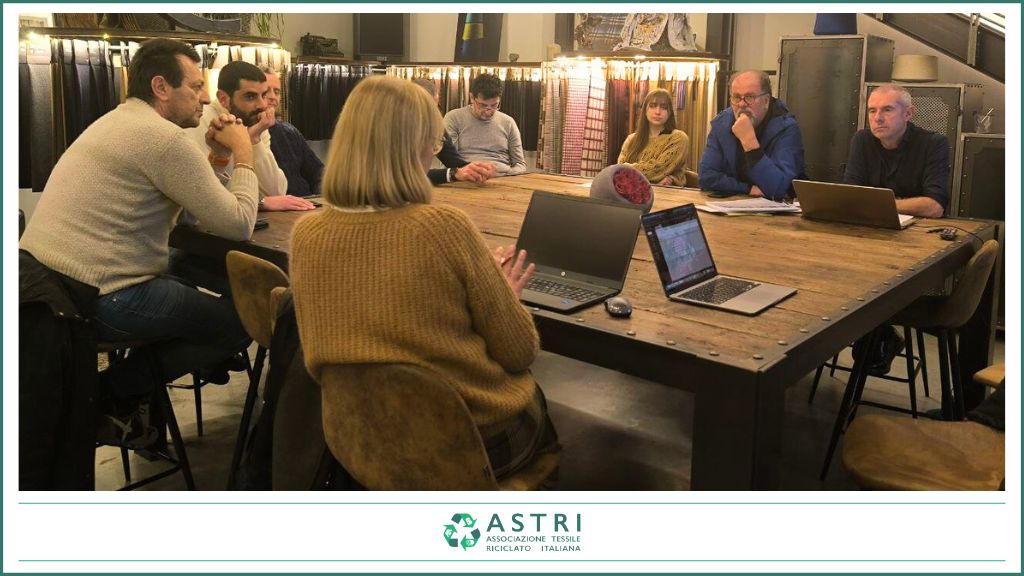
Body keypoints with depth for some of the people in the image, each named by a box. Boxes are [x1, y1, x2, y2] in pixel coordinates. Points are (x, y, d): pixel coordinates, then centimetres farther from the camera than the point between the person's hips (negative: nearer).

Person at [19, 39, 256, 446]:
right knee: (242, 320, 0)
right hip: (99, 298, -10)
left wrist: (214, 153, 14)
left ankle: (129, 400, 19)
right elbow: (238, 225, -14)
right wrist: (242, 153, -1)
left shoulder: (116, 122, 17)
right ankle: (115, 392, 3)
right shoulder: (164, 137, -14)